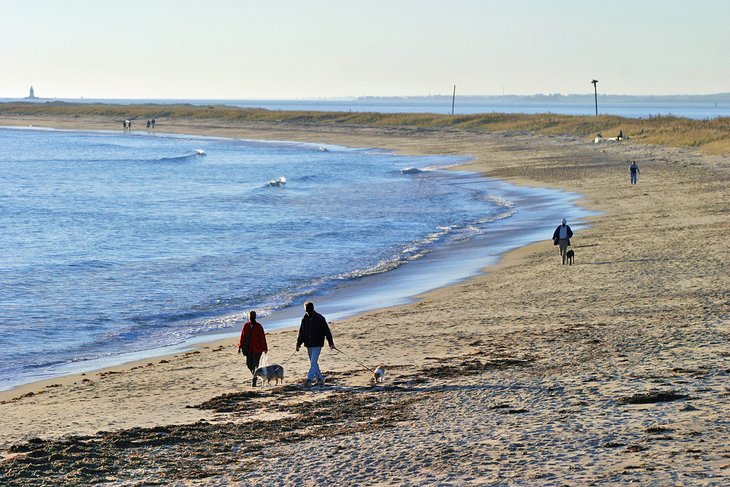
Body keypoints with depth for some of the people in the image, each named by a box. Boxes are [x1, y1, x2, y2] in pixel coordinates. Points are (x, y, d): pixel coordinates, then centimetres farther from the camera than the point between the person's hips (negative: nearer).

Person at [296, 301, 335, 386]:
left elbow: (327, 331, -6)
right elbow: (301, 333, 15)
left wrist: (331, 343, -8)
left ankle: (309, 378, -16)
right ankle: (320, 378, 20)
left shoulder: (320, 318, -8)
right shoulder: (304, 319, 6)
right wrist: (298, 344, 13)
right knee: (313, 362, 10)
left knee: (313, 362, -13)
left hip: (317, 345, -6)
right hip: (308, 345, 6)